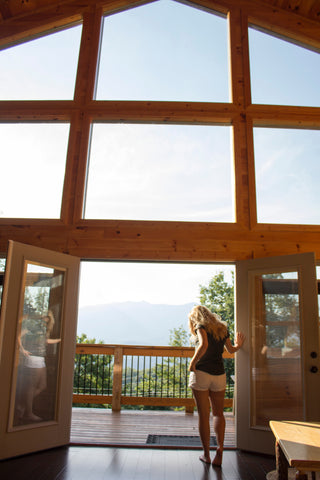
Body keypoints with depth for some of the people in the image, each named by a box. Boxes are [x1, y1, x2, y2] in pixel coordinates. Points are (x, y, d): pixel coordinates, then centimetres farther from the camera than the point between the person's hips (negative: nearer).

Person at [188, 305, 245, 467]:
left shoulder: (201, 326, -5)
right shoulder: (222, 328, 11)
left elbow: (204, 345, -24)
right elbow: (231, 349, 23)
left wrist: (192, 362, -14)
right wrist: (238, 345, 43)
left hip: (201, 373, -4)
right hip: (219, 374, 4)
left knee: (203, 415, 7)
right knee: (218, 413, 18)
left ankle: (206, 454, 15)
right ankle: (219, 448, 4)